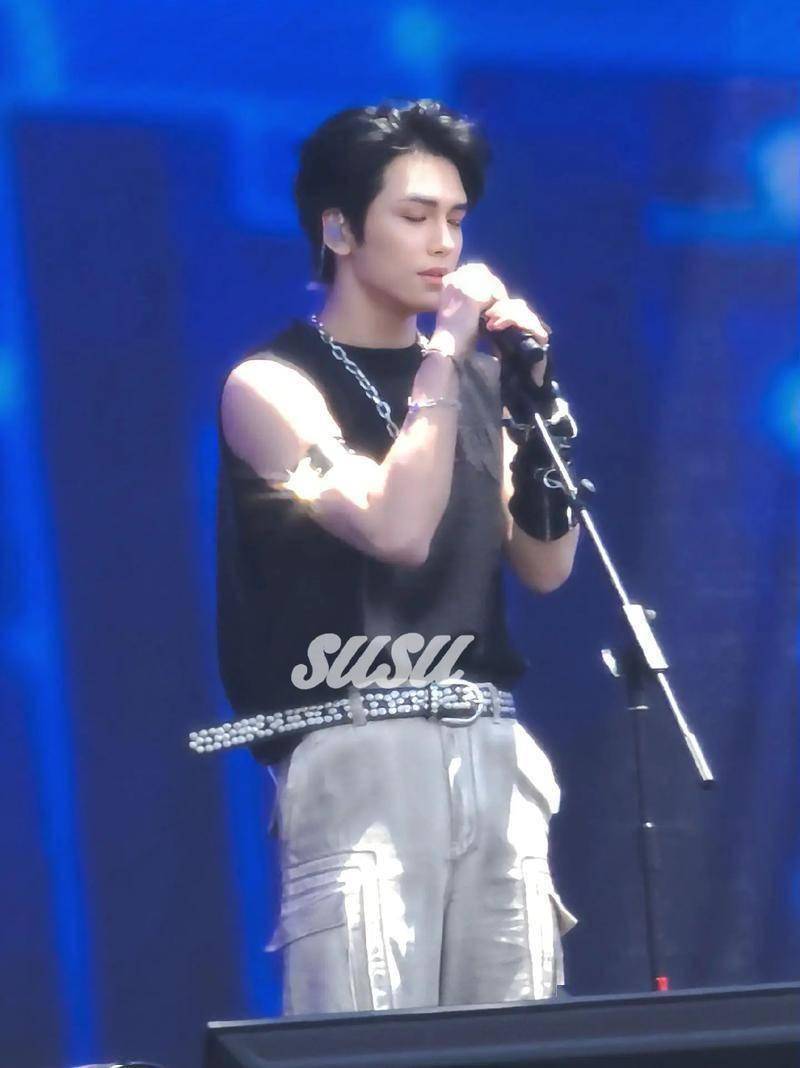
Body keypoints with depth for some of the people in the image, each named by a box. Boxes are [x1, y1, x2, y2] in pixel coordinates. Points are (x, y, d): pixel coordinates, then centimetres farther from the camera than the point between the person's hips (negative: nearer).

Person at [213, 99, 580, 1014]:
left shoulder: (474, 381, 16)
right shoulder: (272, 385, -2)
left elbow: (546, 566, 11)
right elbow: (397, 528, -16)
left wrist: (530, 392, 1)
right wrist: (443, 355, -10)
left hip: (492, 751, 6)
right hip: (356, 753, -6)